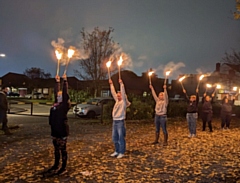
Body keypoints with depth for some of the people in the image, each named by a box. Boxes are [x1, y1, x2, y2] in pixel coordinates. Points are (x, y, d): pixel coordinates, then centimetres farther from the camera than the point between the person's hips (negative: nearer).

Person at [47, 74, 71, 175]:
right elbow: (56, 92, 18)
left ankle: (64, 168, 11)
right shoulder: (55, 104, 10)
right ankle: (56, 165, 30)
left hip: (62, 130, -7)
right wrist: (57, 82, 19)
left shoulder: (65, 105, -7)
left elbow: (65, 93, -13)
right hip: (55, 130, 7)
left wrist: (65, 81, -12)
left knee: (63, 149, 2)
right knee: (56, 149, 17)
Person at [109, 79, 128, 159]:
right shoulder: (117, 101, 14)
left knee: (121, 138, -1)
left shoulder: (124, 101, -4)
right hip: (114, 121, 7)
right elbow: (113, 92, 16)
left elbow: (123, 92, -14)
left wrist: (121, 83, -16)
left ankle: (122, 152, 8)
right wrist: (111, 84, 15)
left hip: (120, 121, -7)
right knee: (115, 138, 13)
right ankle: (117, 151, 25)